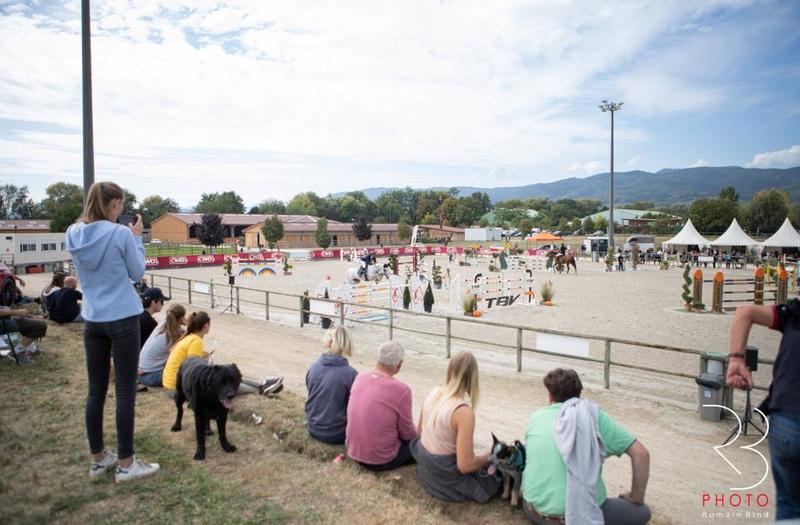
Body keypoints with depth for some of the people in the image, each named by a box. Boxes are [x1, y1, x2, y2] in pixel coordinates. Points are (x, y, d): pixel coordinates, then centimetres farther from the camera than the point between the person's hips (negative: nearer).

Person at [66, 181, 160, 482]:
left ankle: (98, 459, 26)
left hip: (92, 321, 6)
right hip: (123, 319, -6)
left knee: (96, 391, 13)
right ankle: (125, 464, 12)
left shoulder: (74, 234, 3)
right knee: (125, 392, 2)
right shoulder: (121, 233, -14)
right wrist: (137, 238, 2)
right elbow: (137, 273, -3)